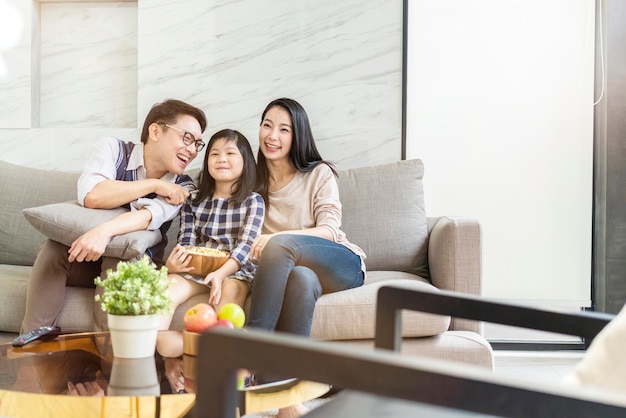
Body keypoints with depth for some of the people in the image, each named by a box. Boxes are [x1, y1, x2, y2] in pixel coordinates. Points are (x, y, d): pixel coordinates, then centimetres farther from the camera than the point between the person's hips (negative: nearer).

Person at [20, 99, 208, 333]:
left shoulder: (182, 187, -7)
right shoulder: (113, 149, -9)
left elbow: (150, 215, -30)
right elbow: (91, 196, -28)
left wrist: (104, 231, -50)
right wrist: (154, 185, -22)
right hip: (84, 257, 0)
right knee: (53, 250, -29)